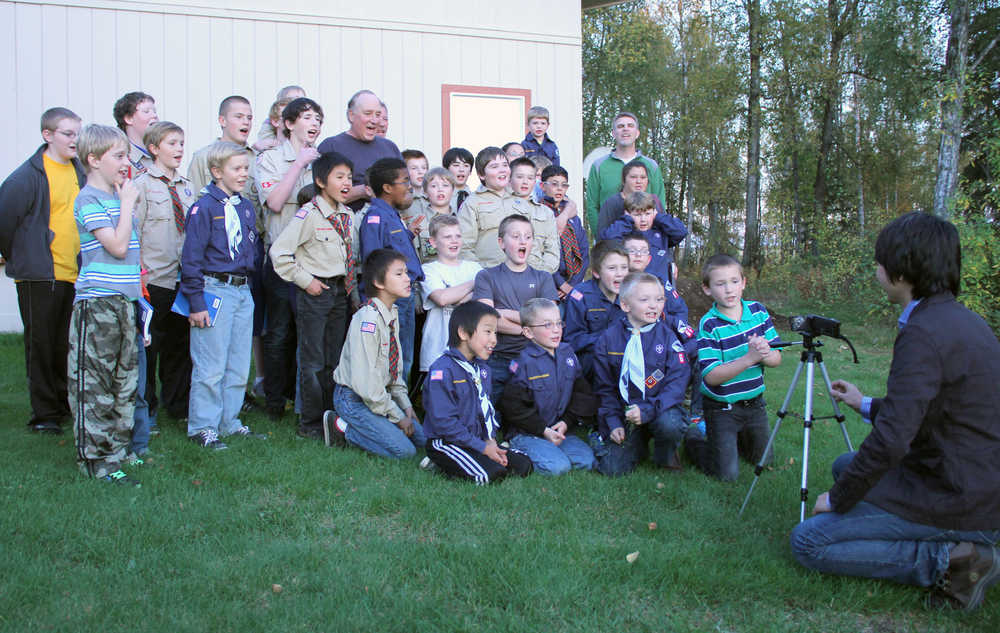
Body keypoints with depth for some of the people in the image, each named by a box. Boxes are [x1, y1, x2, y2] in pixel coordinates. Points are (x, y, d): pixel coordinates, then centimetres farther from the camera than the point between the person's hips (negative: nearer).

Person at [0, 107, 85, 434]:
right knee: (41, 345, 4)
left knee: (67, 345, 13)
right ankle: (44, 413, 13)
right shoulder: (29, 175, -11)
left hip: (75, 275, 6)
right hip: (40, 276, -5)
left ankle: (65, 403, 26)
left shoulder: (78, 171, 9)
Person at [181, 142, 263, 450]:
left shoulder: (246, 207, 12)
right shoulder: (204, 208, -10)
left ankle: (229, 421, 23)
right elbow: (191, 258, -11)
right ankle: (202, 427, 9)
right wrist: (196, 302, -13)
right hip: (214, 289, -7)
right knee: (210, 367, -2)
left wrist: (249, 286, 17)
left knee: (239, 366, 12)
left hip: (243, 291, 7)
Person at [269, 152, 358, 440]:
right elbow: (279, 251, -16)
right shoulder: (309, 214, -13)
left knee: (336, 358, 12)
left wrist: (353, 291, 12)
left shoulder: (348, 216, 9)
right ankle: (310, 423, 8)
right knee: (313, 361, -1)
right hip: (315, 294, -7)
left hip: (340, 292, 7)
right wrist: (305, 280, -13)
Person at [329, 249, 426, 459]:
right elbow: (365, 381, -25)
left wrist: (406, 406, 6)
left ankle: (353, 426, 11)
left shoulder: (393, 314, 3)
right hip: (354, 399, -9)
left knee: (421, 437, 6)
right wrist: (397, 416, -17)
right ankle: (343, 428, -1)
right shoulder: (368, 320, -25)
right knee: (404, 450, -17)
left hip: (378, 394, 9)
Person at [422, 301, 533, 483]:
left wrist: (491, 440, -2)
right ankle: (443, 464, -4)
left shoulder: (482, 368, 11)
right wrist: (482, 448, -19)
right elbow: (443, 422, -22)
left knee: (524, 465, -4)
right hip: (446, 441, -8)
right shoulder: (443, 370, -19)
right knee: (492, 474, -27)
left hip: (479, 440, 9)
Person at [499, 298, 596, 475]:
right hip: (525, 433, -6)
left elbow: (582, 392, 10)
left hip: (560, 429, 6)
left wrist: (567, 422, -4)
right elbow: (513, 405, -13)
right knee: (558, 466, -25)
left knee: (587, 460, -12)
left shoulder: (568, 353, 6)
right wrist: (543, 430, -14)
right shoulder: (524, 362, -13)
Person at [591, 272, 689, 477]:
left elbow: (677, 381, -11)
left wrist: (648, 409, -23)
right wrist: (613, 422, -5)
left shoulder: (667, 335, -4)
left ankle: (665, 458, 0)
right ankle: (638, 443, 20)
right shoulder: (609, 339, -1)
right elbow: (604, 387, 6)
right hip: (624, 412, 1)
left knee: (670, 424, -36)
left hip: (660, 407, -1)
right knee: (612, 469, -15)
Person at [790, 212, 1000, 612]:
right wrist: (866, 405, 25)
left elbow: (891, 441, -26)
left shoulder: (925, 333, -23)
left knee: (808, 542, -5)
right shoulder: (964, 321, 8)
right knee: (846, 465, 27)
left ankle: (945, 561, -9)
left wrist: (838, 498, -11)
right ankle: (954, 544, 12)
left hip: (956, 506, -10)